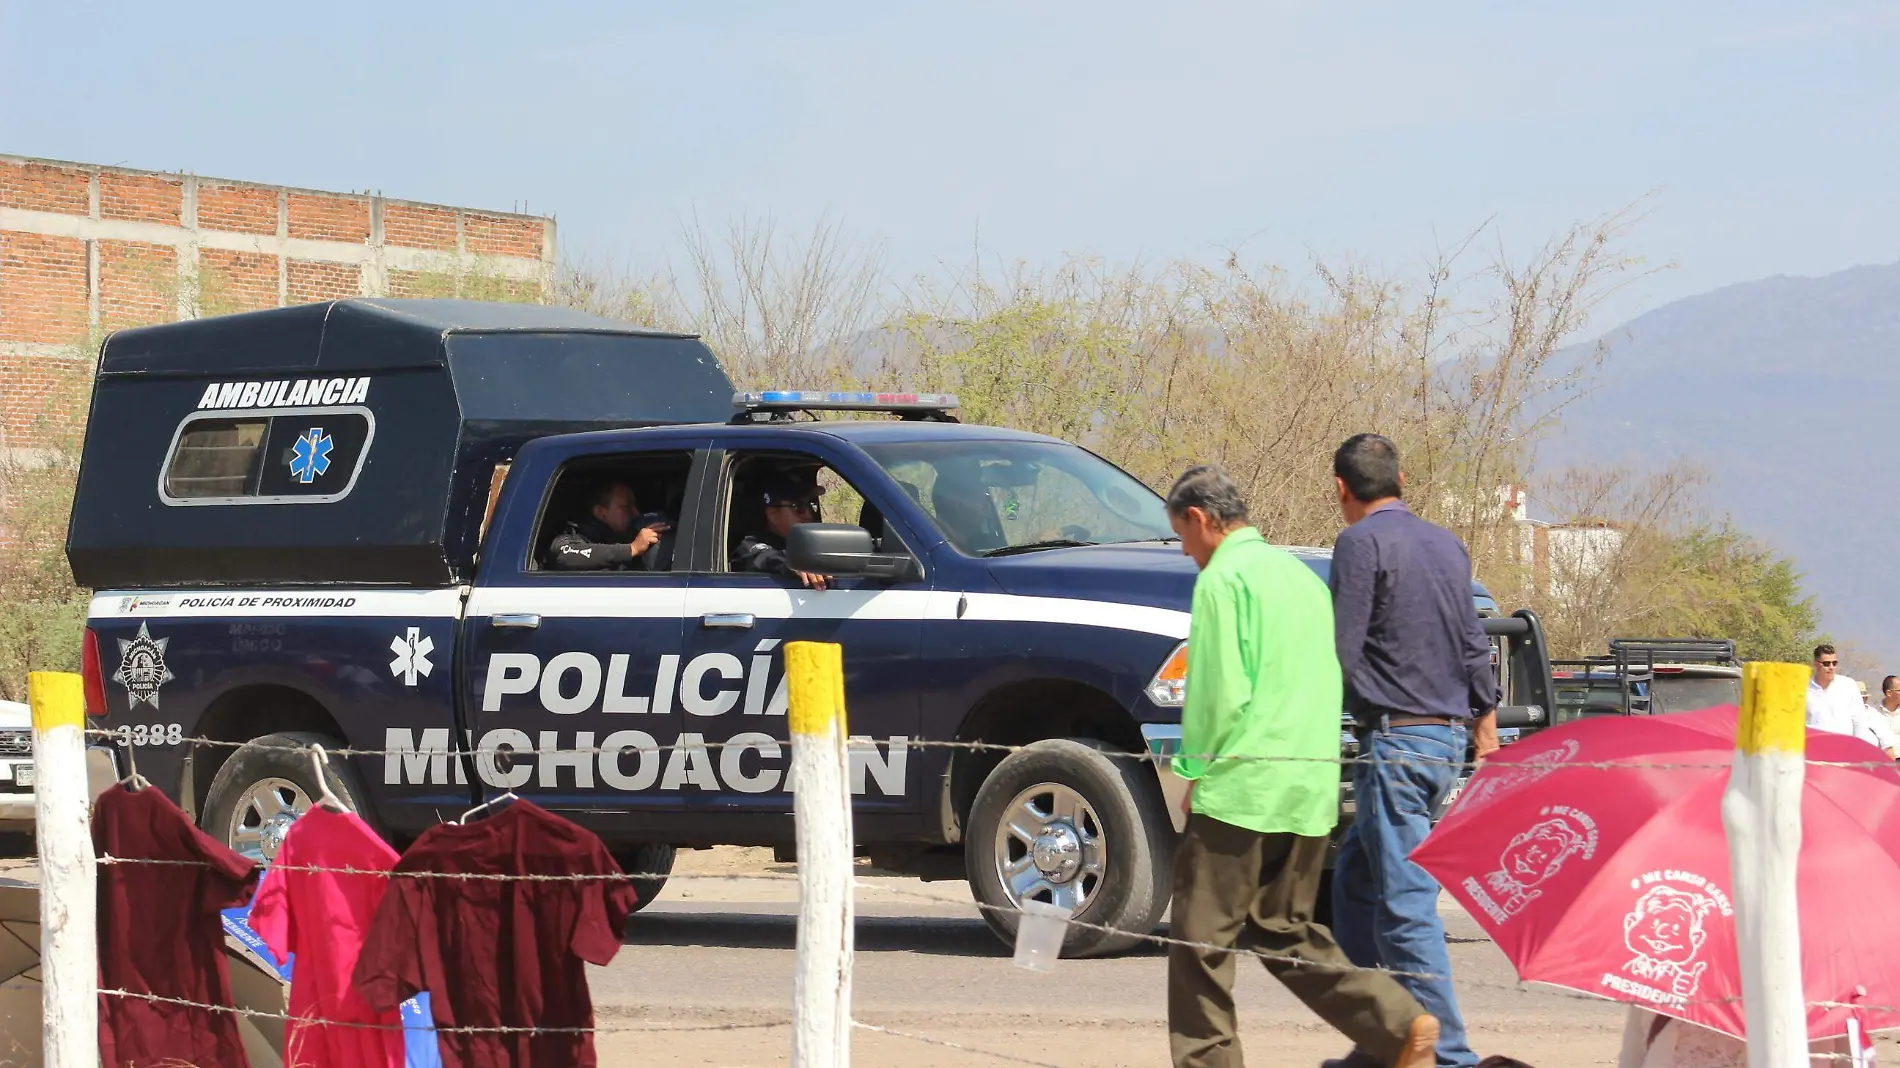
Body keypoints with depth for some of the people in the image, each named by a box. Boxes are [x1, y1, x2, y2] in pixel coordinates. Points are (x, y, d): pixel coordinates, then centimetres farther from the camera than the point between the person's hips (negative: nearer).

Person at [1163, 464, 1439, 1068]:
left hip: (1243, 785, -8)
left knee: (1202, 934, -2)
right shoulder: (1299, 574, 20)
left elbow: (1219, 693, -15)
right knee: (1285, 932, 13)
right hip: (1312, 790, 8)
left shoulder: (1223, 578, -7)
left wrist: (1195, 770, -2)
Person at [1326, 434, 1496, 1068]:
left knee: (1406, 902, -8)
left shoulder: (1362, 542, -9)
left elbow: (1341, 652, -13)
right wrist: (1486, 734, 24)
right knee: (1355, 879, 17)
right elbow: (1474, 650, 18)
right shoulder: (1445, 545, 15)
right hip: (1447, 738, 8)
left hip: (1394, 738, -8)